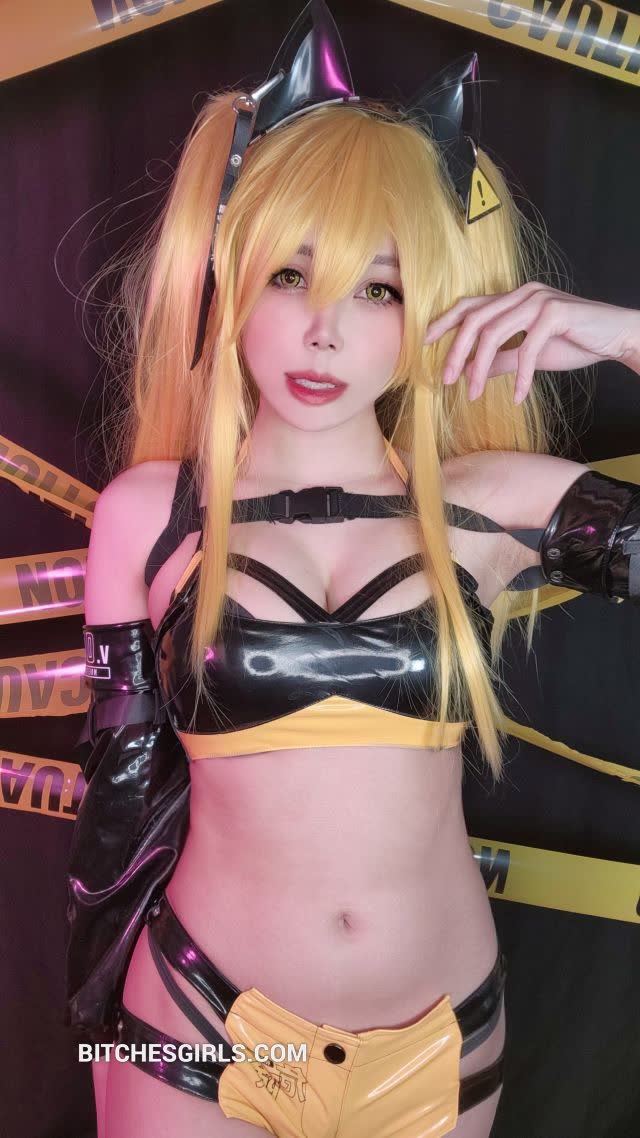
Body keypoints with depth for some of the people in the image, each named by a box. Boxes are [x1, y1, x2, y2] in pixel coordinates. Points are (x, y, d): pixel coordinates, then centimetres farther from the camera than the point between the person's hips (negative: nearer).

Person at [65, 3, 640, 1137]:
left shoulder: (498, 506, -8)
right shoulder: (146, 512, -8)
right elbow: (121, 780, 0)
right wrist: (96, 1004, 10)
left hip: (442, 1039, 2)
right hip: (201, 1030, -1)